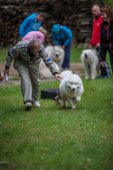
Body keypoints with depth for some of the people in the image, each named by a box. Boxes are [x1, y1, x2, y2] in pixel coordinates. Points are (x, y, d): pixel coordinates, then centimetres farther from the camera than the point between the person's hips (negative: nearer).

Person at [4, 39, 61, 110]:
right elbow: (10, 55, -19)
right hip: (20, 62, -3)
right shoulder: (20, 47, -38)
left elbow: (48, 61, -24)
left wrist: (55, 73, -34)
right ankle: (28, 101, -29)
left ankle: (35, 100, 29)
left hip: (34, 63, 3)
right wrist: (7, 68, -12)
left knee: (35, 81, 6)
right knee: (25, 80, -23)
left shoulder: (41, 49, -33)